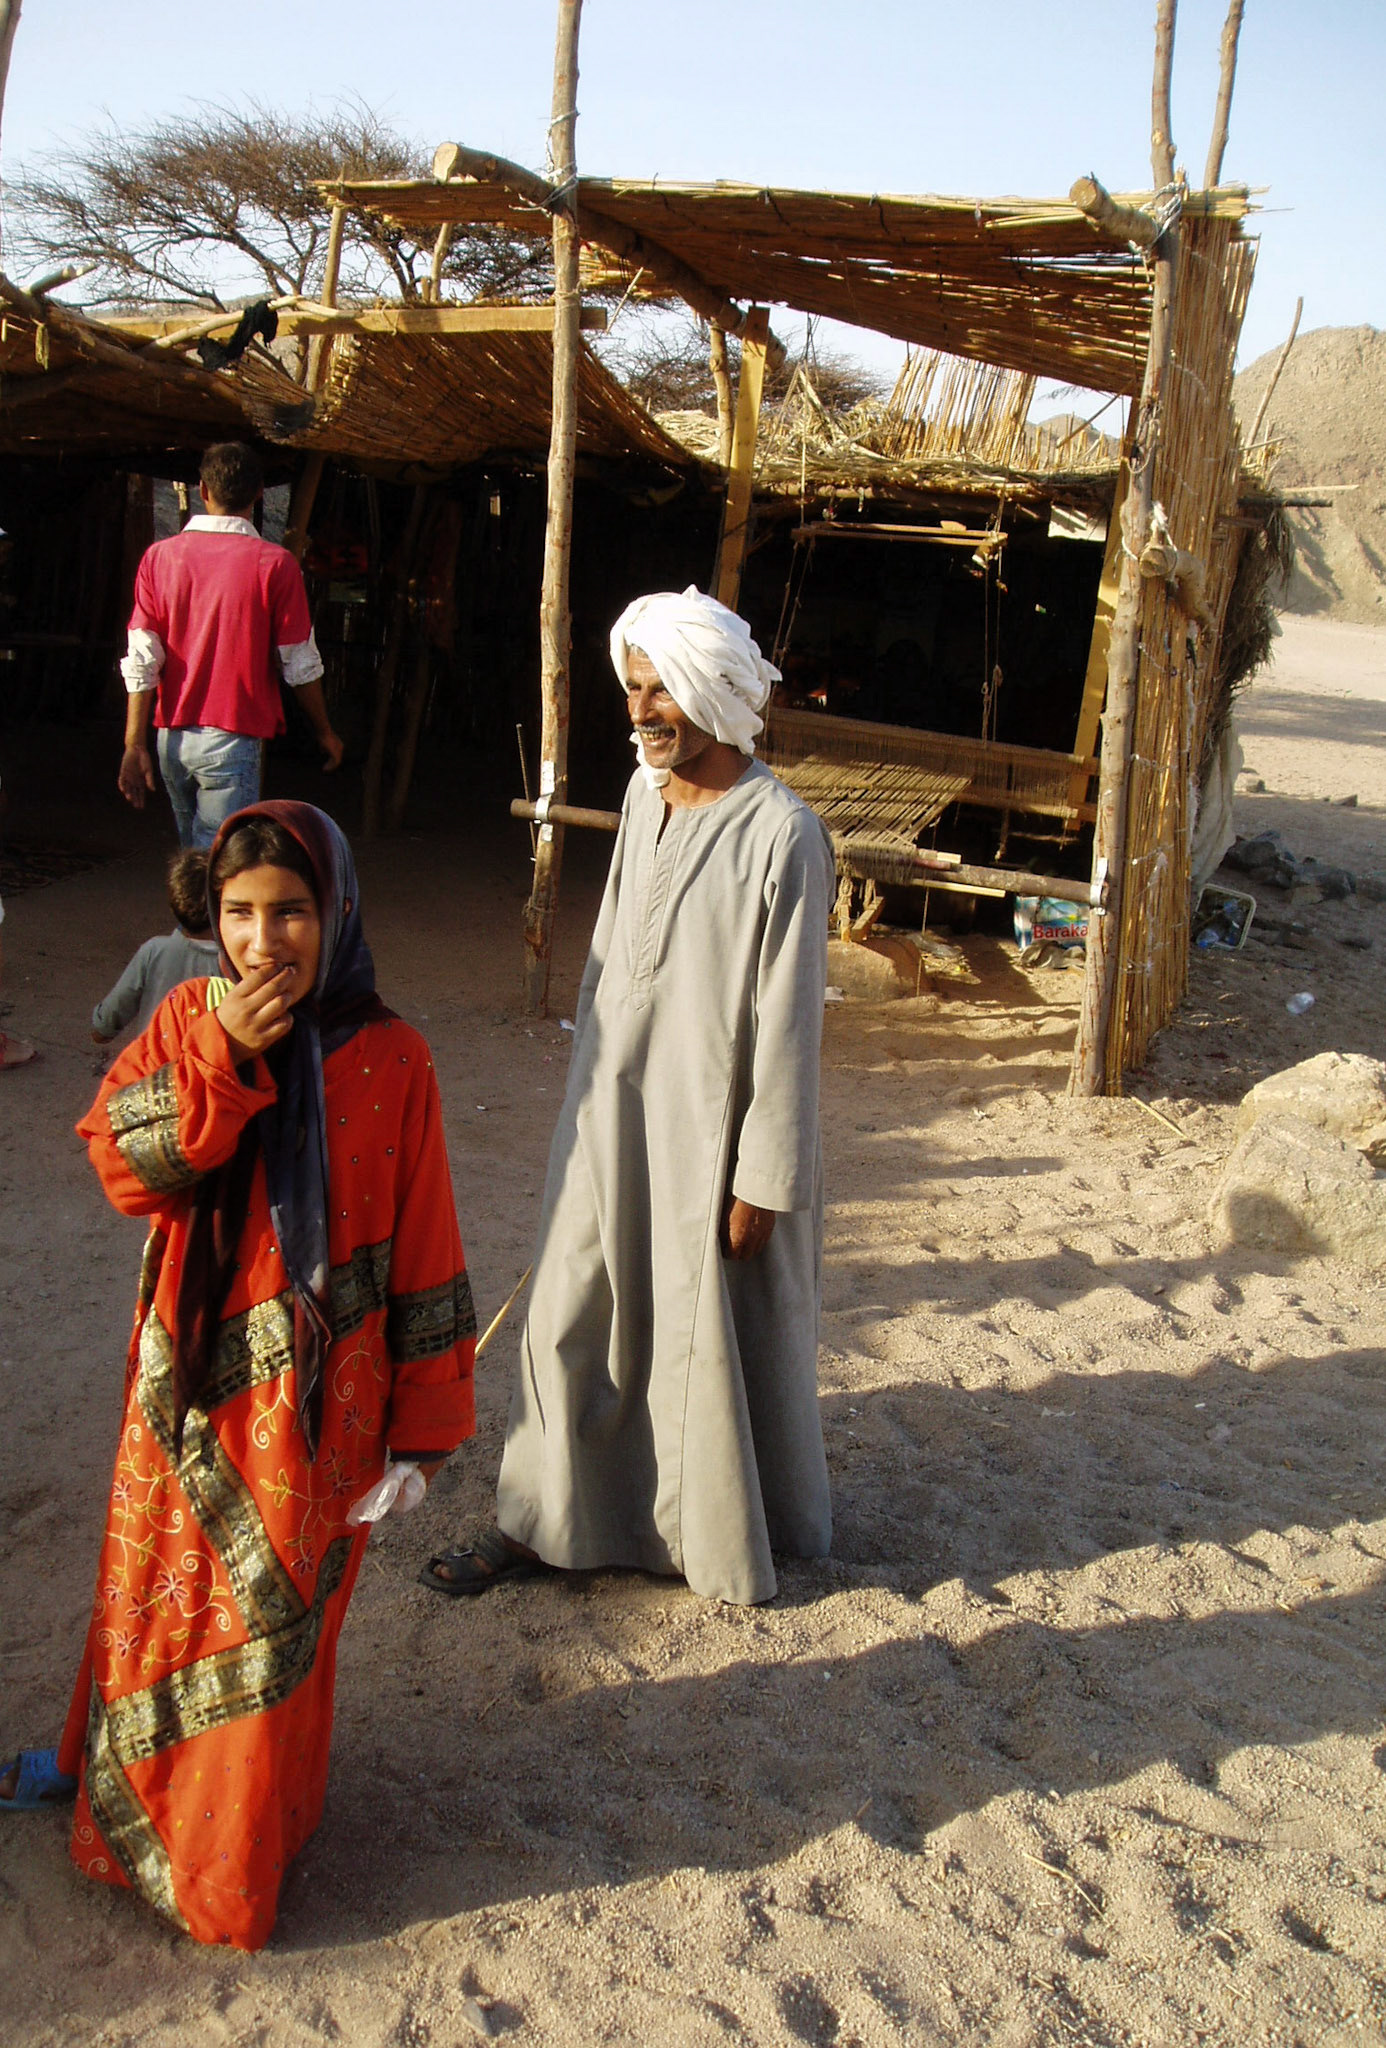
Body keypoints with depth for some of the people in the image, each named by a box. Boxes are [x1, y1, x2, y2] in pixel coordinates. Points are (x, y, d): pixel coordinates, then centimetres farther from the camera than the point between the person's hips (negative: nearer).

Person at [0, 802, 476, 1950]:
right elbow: (121, 1163, -13)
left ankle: (236, 1851, 33)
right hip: (188, 1372, 3)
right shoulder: (188, 1019, -3)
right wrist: (222, 1054, -25)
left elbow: (423, 1252, -9)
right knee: (155, 1581, 21)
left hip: (309, 1390, -3)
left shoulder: (386, 1058, -13)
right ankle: (114, 1760, 48)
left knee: (275, 1605, 11)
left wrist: (422, 1423, -6)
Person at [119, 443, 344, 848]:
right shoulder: (274, 563, -8)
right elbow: (300, 665, -4)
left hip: (172, 739, 5)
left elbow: (142, 660, -2)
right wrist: (324, 731, 11)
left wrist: (135, 746, -1)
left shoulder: (159, 556, 2)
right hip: (232, 739, -5)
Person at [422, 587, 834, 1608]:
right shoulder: (646, 794, 3)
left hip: (709, 1130, -6)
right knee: (572, 1319, 14)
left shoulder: (782, 835, -20)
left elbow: (788, 1022, -18)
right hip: (611, 1110, 7)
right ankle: (544, 1519, 32)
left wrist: (763, 1179, -15)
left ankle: (726, 1537, 35)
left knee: (711, 1340, 11)